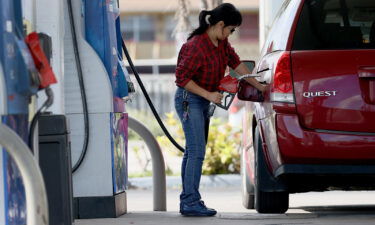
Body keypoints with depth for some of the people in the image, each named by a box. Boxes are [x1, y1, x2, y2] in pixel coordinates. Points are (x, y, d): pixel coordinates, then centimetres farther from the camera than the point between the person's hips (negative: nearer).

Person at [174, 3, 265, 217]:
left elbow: (236, 63, 13)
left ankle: (187, 201, 16)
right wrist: (208, 95, -21)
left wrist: (258, 86, 14)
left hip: (203, 102, 9)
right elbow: (182, 78, -21)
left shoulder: (222, 43, 2)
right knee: (197, 151, -13)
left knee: (193, 151, 11)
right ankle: (191, 203, -13)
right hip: (189, 100, -9)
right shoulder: (196, 46, -23)